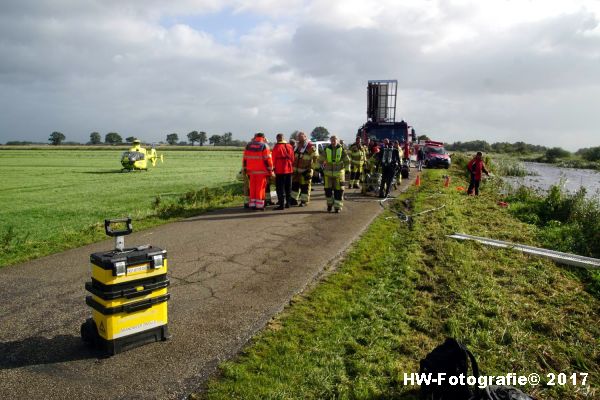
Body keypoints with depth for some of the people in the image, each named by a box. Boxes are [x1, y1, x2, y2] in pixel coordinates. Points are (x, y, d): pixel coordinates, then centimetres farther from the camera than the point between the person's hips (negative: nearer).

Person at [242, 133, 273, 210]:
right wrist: (270, 170, -4)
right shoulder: (264, 146, -5)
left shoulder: (248, 145, 11)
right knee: (260, 188, -1)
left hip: (251, 171, 5)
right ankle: (259, 204, -2)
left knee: (252, 187, 10)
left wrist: (245, 169, 19)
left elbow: (245, 158, 13)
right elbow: (267, 159, -9)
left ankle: (252, 204, 12)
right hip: (261, 171, -4)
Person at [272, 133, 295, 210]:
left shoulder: (276, 147, -9)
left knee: (280, 188, -2)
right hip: (289, 169, 6)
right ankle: (288, 203, 21)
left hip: (280, 170, -5)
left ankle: (281, 204, -5)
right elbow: (292, 158, 12)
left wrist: (273, 168, 5)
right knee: (288, 187, 14)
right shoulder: (290, 146, 7)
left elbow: (274, 159, -6)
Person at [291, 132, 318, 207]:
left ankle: (304, 201, 8)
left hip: (305, 170, -7)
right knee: (294, 184, 11)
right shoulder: (297, 145, 12)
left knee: (305, 186, -2)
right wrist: (293, 166, 20)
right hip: (296, 169, 7)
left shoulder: (310, 146, -11)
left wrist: (311, 167, -12)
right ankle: (294, 200, 21)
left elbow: (315, 157, -11)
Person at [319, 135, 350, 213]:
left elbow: (347, 160, 6)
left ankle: (337, 206, 9)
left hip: (339, 173, -1)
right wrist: (324, 168, 7)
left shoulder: (341, 149, -2)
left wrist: (344, 169, 3)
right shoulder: (326, 149, -1)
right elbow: (320, 160, 11)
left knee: (338, 190, 0)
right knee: (328, 189, 3)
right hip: (328, 173, 1)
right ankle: (329, 204, 23)